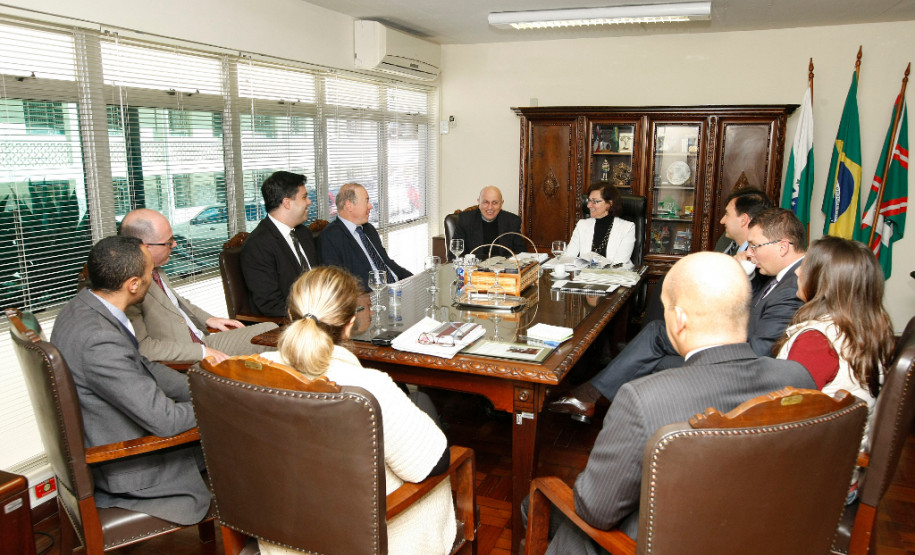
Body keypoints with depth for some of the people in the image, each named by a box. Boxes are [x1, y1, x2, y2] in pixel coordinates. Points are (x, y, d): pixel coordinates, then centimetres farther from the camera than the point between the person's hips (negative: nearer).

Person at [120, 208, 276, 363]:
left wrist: (208, 319, 14)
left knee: (270, 329, 4)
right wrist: (202, 351, -23)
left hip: (204, 342, 10)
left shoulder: (155, 269, 6)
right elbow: (141, 347, -26)